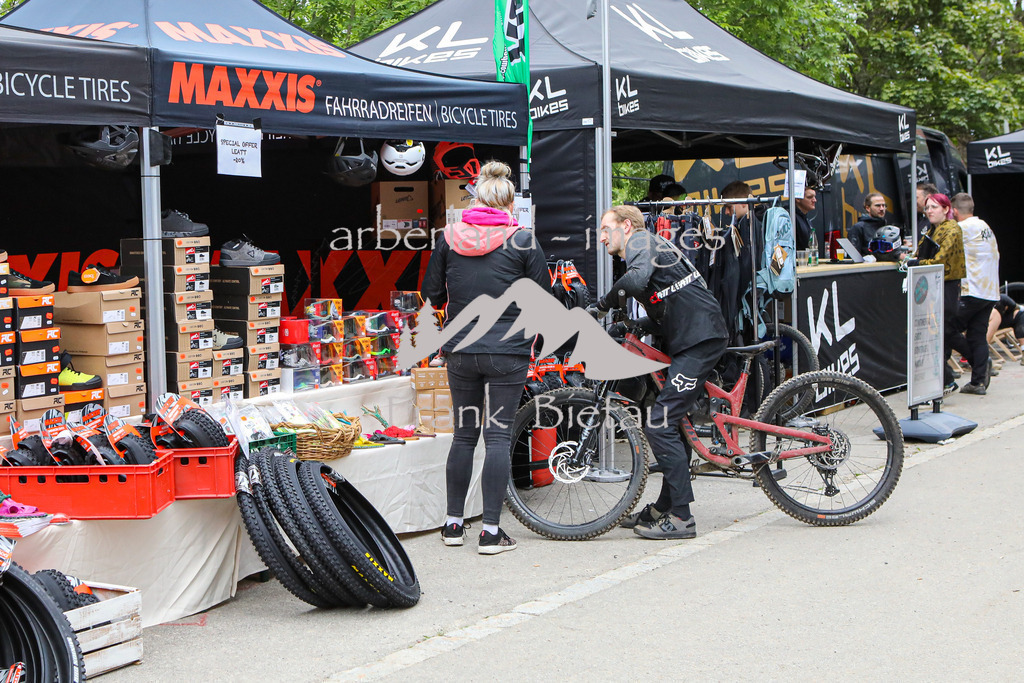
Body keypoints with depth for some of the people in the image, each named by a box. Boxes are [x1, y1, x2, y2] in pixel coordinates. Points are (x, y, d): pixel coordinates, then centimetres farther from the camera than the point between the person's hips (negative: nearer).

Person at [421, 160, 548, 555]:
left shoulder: (450, 238, 2)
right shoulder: (522, 240, -6)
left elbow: (432, 293, 9)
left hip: (461, 350, 3)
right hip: (508, 351, -3)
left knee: (464, 434, 13)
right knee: (498, 436, 0)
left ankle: (453, 524, 19)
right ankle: (491, 532, -1)